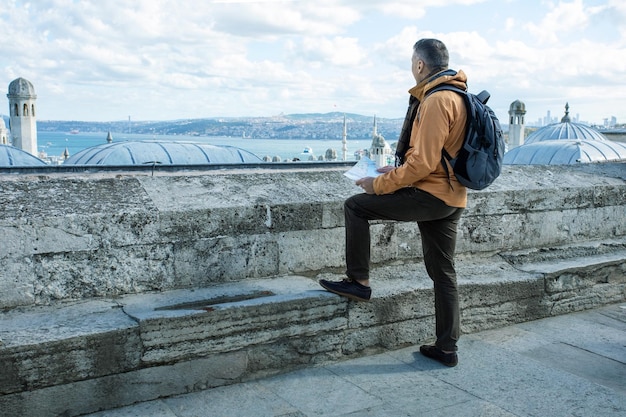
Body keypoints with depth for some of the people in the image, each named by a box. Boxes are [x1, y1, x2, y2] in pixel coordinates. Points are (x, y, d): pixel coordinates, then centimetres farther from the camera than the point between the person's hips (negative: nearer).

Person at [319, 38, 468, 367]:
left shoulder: (436, 101, -17)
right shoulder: (455, 96, 16)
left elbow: (422, 163, -22)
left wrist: (380, 185, -12)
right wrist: (399, 170, 18)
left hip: (430, 196, -10)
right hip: (451, 199, 10)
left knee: (355, 207, 0)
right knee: (442, 272, 13)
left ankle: (358, 281, 6)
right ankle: (446, 348, 20)